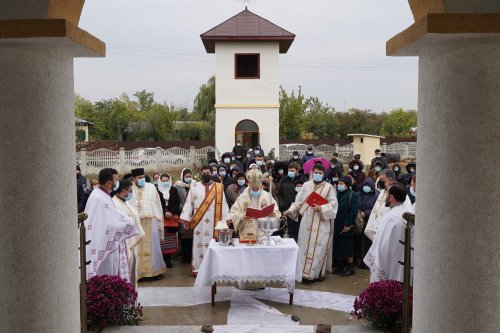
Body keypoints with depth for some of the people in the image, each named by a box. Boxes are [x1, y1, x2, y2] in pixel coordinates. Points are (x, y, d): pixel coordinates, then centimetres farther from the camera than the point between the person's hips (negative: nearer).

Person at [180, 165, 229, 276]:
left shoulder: (219, 187, 4)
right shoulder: (194, 187, 6)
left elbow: (223, 204, 1)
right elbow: (189, 203, 4)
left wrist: (224, 220, -6)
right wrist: (186, 218, -2)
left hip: (214, 221, 0)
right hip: (199, 221, 0)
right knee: (198, 243, 1)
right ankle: (197, 268, 6)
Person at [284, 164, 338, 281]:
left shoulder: (329, 188, -3)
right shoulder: (306, 185, 6)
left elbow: (333, 206, -7)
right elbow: (298, 201, 8)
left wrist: (320, 208, -18)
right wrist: (290, 210, -5)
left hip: (321, 224, -3)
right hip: (307, 222, 3)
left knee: (318, 249, -1)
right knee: (305, 247, 7)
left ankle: (317, 273, 8)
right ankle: (305, 272, 15)